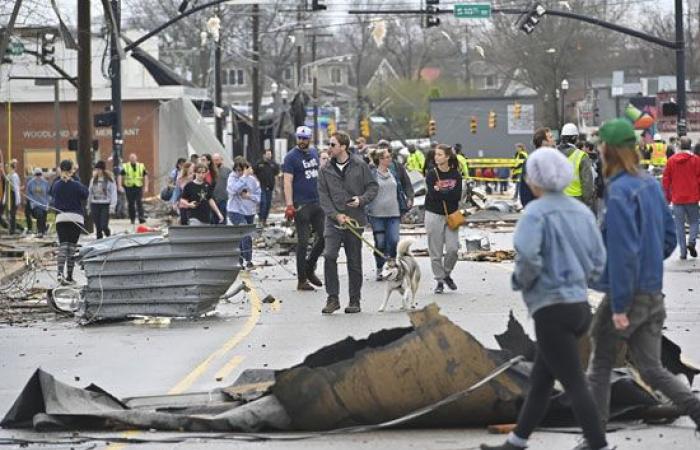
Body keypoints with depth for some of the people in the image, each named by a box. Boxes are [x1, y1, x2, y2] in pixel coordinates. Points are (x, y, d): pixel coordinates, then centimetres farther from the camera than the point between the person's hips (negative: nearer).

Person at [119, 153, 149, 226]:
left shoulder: (141, 166, 8)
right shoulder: (125, 167, 5)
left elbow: (145, 176, 10)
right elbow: (121, 176, 4)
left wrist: (146, 186, 1)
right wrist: (120, 186, -7)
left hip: (138, 187, 0)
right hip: (129, 187, 0)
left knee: (139, 203, -11)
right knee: (131, 204, 4)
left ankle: (141, 218, -14)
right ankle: (132, 219, 14)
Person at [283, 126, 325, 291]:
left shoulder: (314, 153, 13)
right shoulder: (291, 157, -7)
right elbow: (288, 182, -13)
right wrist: (289, 205, -21)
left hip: (317, 202, 7)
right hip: (301, 205, -7)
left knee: (323, 237, 7)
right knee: (303, 242, -3)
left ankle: (309, 269, 26)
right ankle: (302, 280, 2)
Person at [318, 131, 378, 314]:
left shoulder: (360, 166, 0)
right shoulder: (326, 170, 4)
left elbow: (373, 187, 5)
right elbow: (323, 196, 1)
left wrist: (361, 200, -14)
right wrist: (336, 215, -12)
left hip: (355, 220, -1)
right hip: (333, 220, 1)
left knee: (354, 262, 6)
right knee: (329, 256, -16)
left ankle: (355, 301, 17)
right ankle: (332, 298, -7)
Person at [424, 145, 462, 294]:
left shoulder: (455, 174, 2)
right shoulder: (431, 174, -3)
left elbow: (457, 196, -9)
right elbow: (433, 195, -14)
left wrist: (440, 191, -12)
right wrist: (448, 194, -10)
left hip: (451, 215, 1)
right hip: (434, 215, -1)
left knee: (453, 248, -7)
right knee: (436, 251, -1)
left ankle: (447, 274, 17)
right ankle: (439, 281, 10)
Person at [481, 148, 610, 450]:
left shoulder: (537, 212, -13)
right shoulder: (581, 211, 9)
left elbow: (527, 255, -27)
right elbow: (598, 262, 9)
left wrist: (521, 280, -8)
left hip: (551, 309, -8)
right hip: (580, 305, 8)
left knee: (575, 385, -5)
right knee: (540, 380, 18)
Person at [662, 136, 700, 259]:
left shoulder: (671, 160, 2)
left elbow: (666, 180, 5)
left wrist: (667, 197, 13)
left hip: (677, 198, 1)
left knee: (679, 225, 6)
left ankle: (683, 251, 2)